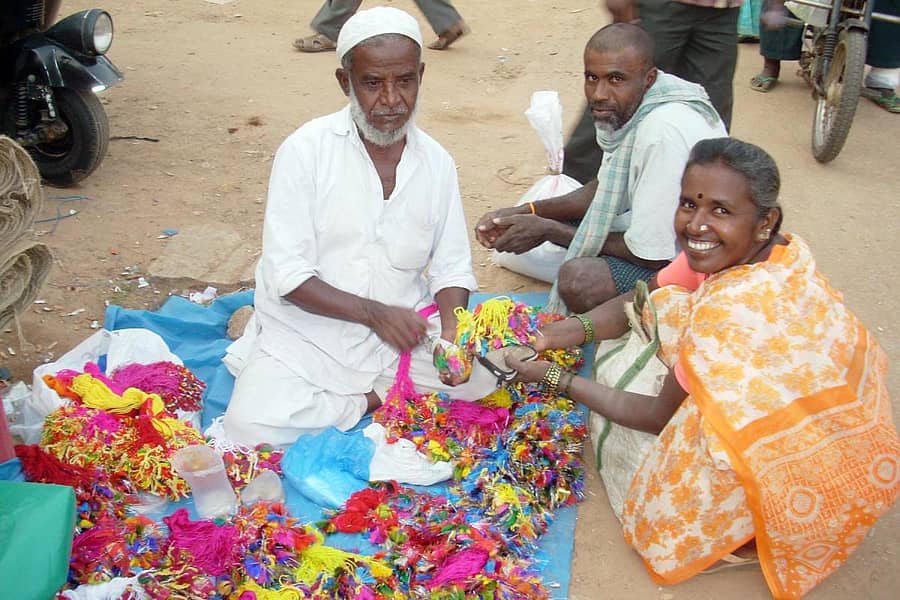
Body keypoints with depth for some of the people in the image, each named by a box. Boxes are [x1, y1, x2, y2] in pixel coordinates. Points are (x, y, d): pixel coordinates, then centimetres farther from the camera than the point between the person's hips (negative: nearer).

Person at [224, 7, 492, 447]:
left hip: (404, 329, 3)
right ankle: (375, 400, -3)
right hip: (310, 336, -2)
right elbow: (287, 273, -14)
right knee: (252, 427, -23)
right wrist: (374, 312, -23)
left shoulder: (437, 163, 1)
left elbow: (451, 267, 4)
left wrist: (452, 331, -16)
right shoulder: (306, 149, -11)